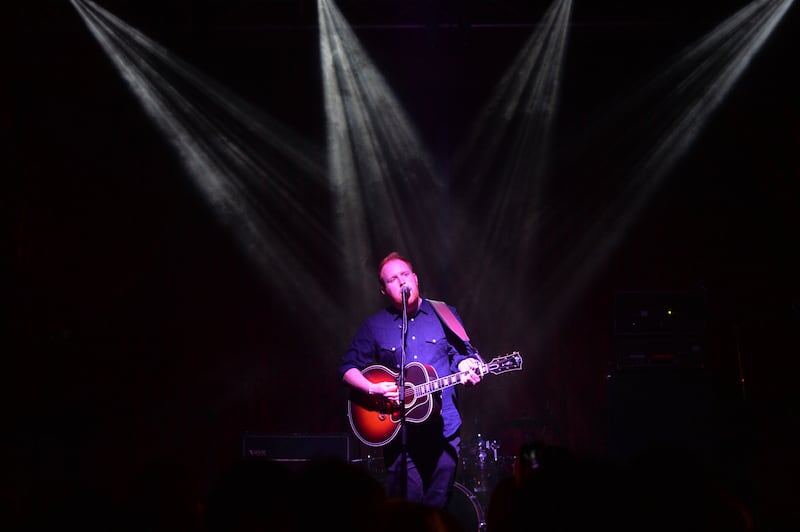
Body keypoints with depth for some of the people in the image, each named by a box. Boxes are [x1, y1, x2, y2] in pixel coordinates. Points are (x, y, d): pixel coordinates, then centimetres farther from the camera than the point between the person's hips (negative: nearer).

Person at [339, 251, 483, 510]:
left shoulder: (445, 314, 8)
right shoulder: (374, 326, 5)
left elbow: (462, 354, 10)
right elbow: (348, 368, 6)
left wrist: (467, 368, -13)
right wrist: (373, 388, -11)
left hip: (444, 429, 1)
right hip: (399, 432, -1)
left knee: (440, 506, 6)